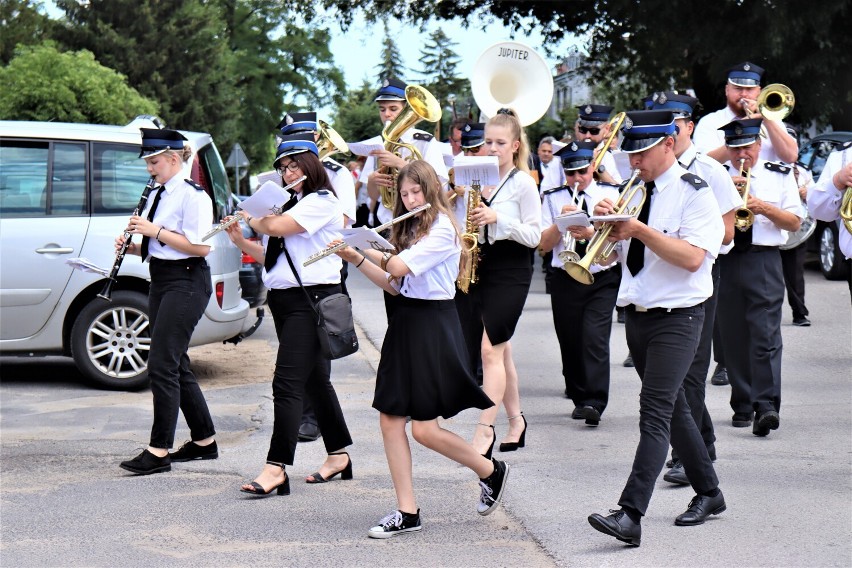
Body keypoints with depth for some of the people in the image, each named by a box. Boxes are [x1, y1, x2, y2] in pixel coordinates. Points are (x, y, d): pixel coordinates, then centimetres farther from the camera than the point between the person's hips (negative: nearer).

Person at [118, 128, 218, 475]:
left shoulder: (192, 196, -12)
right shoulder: (158, 196, 15)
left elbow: (200, 247, -20)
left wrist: (155, 230, -19)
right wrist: (133, 246, 3)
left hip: (186, 283, -10)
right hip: (161, 281, 10)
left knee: (162, 365, -12)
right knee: (175, 365, 12)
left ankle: (159, 451, -9)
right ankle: (205, 442, 21)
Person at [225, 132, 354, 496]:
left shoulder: (322, 202, -10)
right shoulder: (290, 204, 19)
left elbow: (276, 227, -22)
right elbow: (270, 255, 20)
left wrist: (250, 219, -3)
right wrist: (240, 240, 5)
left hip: (312, 300, -10)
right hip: (284, 299, 10)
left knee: (287, 383, -15)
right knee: (314, 381, 14)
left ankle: (276, 468, -18)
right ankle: (339, 456, 23)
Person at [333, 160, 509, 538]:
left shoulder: (442, 229, -12)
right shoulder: (409, 230, 17)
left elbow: (398, 267, -21)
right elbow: (392, 286, 15)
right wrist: (355, 259, 6)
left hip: (433, 326, -9)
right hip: (405, 323, 9)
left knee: (424, 429, -8)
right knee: (390, 419, 1)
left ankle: (491, 471, 15)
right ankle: (407, 513, 6)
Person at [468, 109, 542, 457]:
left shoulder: (523, 183, -6)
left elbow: (534, 236, -10)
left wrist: (497, 218, -21)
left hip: (510, 272, -6)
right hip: (480, 269, 6)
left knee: (491, 348, -13)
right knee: (500, 350, 11)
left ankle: (485, 429, -12)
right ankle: (515, 420, 22)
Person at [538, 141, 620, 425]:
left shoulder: (610, 194, 4)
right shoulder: (553, 199, 7)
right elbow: (544, 244, 1)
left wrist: (591, 232, -22)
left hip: (603, 278, -2)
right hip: (565, 281, 2)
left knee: (595, 338, -15)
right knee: (570, 341, 6)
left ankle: (594, 403, -19)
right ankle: (579, 396, 21)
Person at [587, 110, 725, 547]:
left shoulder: (694, 193, -9)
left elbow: (692, 257, -21)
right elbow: (608, 254, 13)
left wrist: (639, 230, -25)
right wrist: (604, 225, -8)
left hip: (676, 318, -8)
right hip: (637, 315, 8)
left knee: (656, 413, -15)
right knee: (672, 409, 16)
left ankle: (631, 515, -22)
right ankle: (709, 493, 30)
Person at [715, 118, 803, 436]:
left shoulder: (780, 176, 9)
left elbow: (795, 222, 6)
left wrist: (764, 207, -9)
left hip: (764, 260, -2)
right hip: (725, 262, 2)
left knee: (766, 335, -12)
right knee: (733, 337, 5)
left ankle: (767, 405, -19)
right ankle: (742, 406, 14)